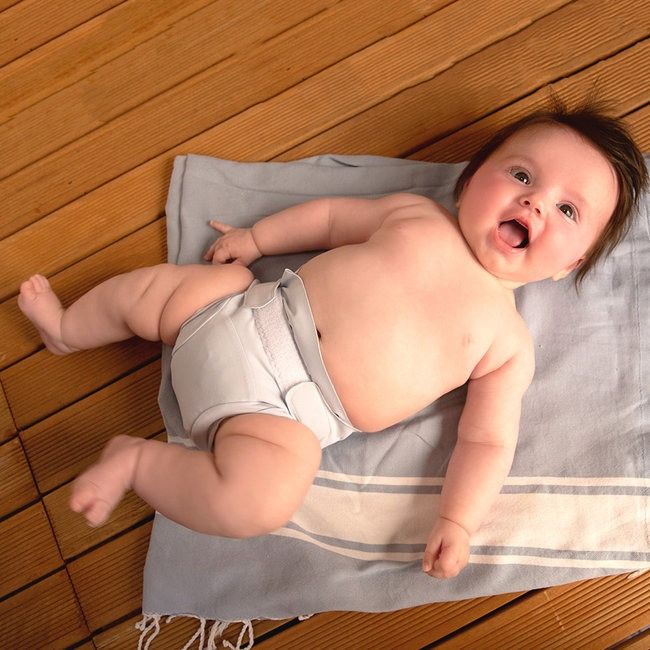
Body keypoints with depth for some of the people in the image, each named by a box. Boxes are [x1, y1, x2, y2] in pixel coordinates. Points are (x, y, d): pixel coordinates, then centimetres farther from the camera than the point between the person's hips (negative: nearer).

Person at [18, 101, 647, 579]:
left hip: (299, 411, -3)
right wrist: (254, 238, 20)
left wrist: (456, 521, -13)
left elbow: (487, 441, -1)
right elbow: (332, 215, 19)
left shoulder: (509, 343, 0)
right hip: (261, 317, 3)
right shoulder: (418, 214, 7)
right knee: (152, 285, 3)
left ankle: (136, 459, -5)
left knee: (258, 500, -29)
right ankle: (65, 329, 35)